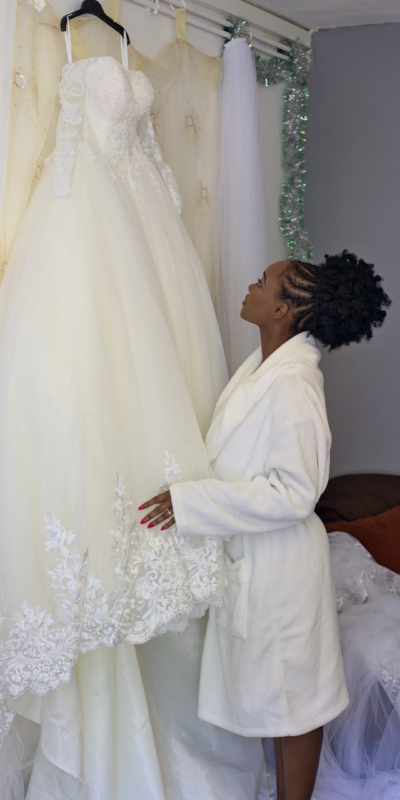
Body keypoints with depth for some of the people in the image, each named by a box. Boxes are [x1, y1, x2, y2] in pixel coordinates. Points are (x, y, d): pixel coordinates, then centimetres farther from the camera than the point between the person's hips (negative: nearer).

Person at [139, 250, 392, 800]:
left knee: (290, 692, 10)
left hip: (279, 563, -9)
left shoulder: (291, 382, -25)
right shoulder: (264, 364, 4)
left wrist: (192, 501, -27)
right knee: (271, 689, 24)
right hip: (250, 554, 9)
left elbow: (295, 490, -27)